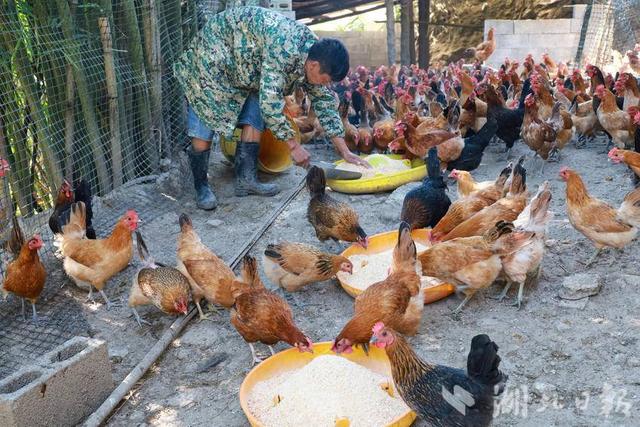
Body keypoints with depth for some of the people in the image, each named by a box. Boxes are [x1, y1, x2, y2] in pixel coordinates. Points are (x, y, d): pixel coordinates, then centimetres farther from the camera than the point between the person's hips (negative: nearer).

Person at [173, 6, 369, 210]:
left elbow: (324, 101, -2)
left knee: (254, 118, -2)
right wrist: (294, 146, -27)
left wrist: (345, 152, -4)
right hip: (212, 56, -8)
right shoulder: (284, 49, -37)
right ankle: (201, 186, 3)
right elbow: (270, 102, -36)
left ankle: (247, 178, 2)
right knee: (203, 127, -8)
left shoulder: (314, 51, -9)